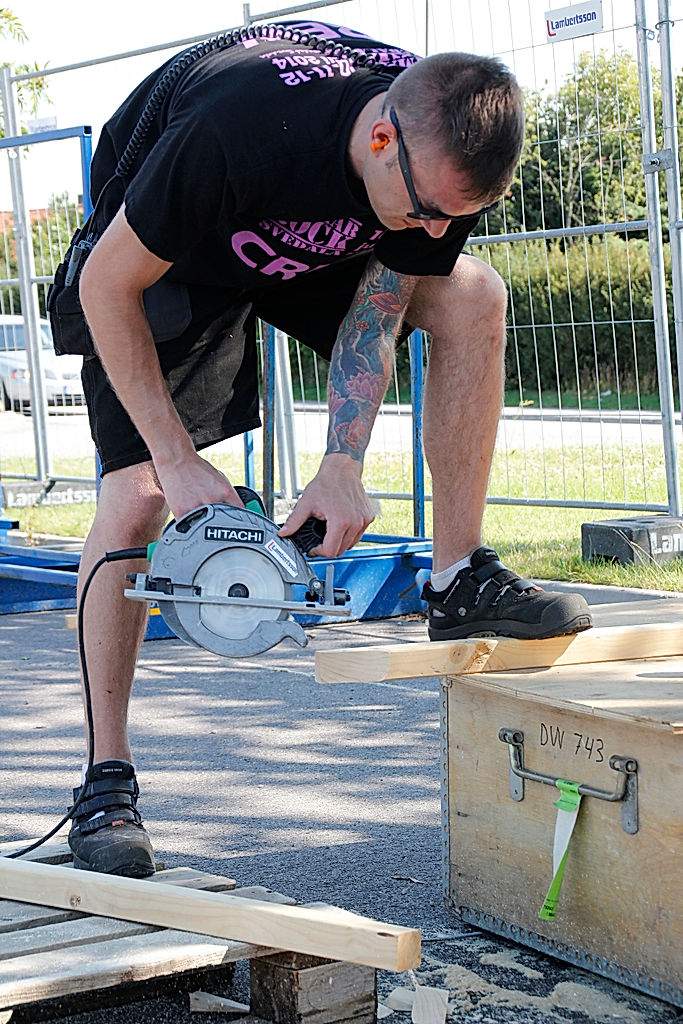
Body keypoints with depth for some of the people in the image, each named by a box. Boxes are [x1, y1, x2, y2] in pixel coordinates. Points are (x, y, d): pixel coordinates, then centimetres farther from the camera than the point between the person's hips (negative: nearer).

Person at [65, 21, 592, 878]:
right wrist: (180, 461, -31)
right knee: (135, 497, -16)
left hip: (319, 249, 5)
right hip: (160, 248, -5)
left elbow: (376, 310, -13)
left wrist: (342, 468, -24)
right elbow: (107, 285, -31)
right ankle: (107, 782, -8)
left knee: (473, 299, -15)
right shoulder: (240, 132, -43)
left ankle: (459, 582, -8)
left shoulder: (448, 154, -26)